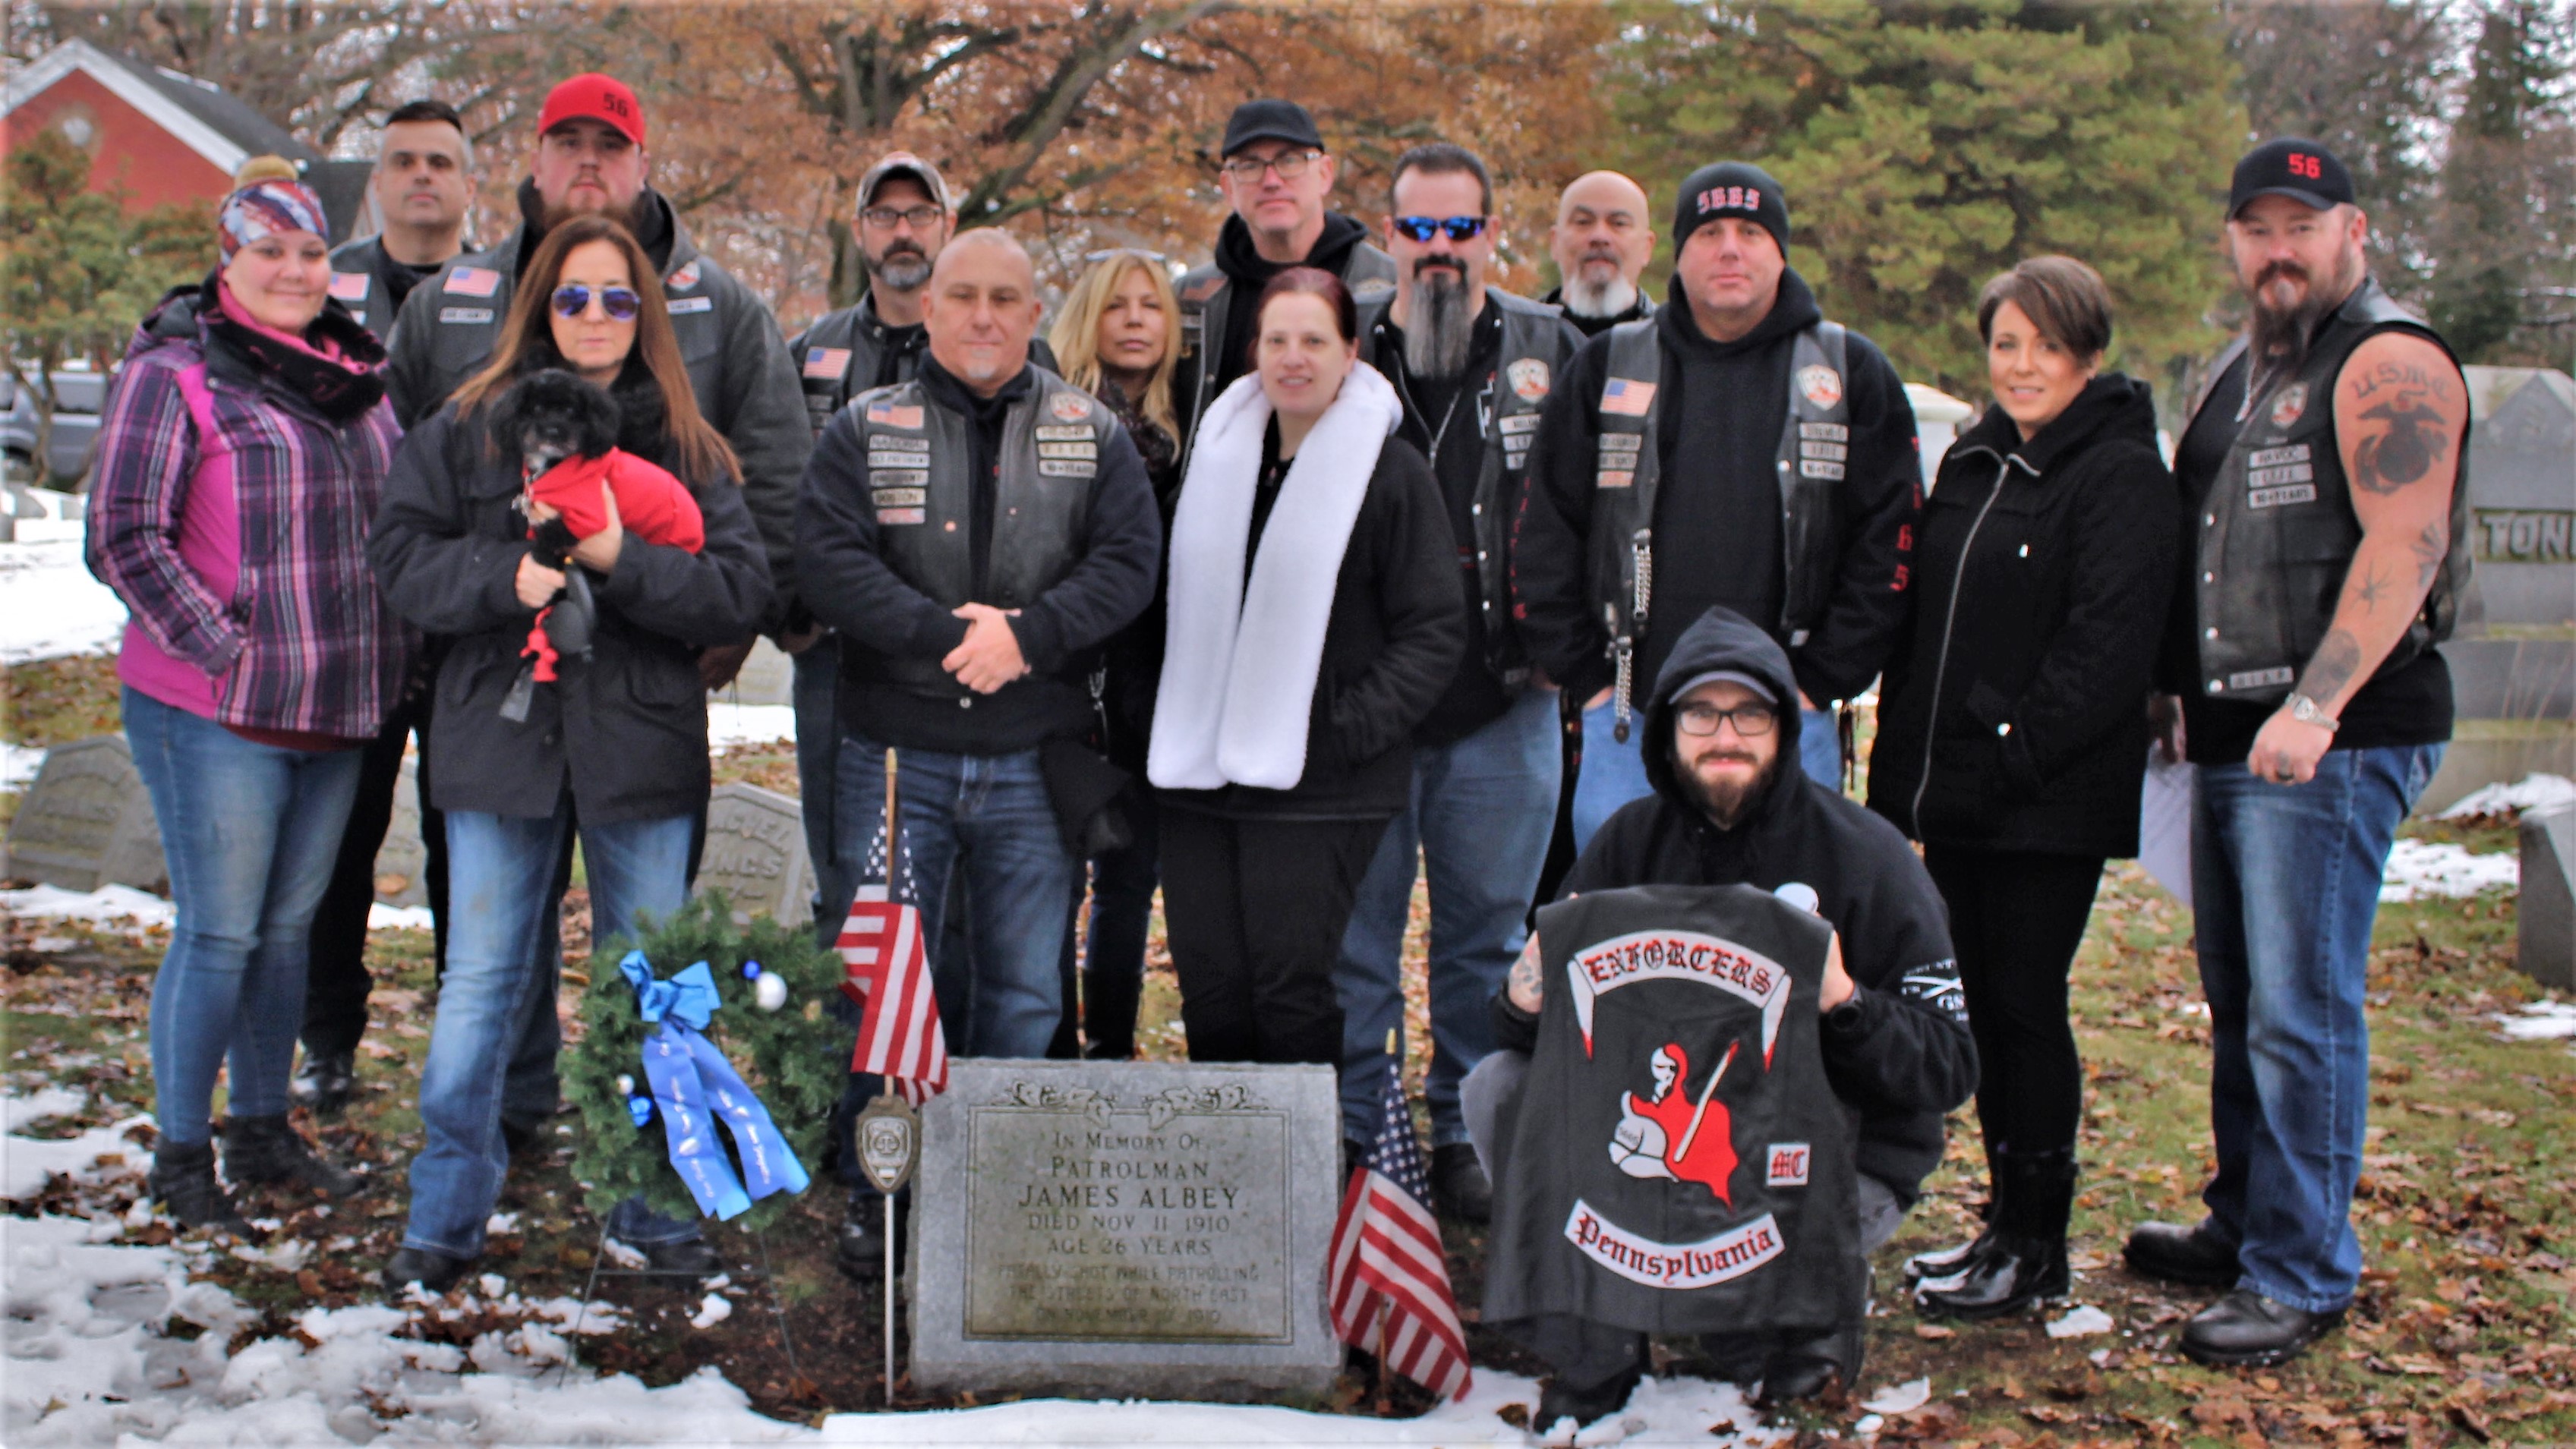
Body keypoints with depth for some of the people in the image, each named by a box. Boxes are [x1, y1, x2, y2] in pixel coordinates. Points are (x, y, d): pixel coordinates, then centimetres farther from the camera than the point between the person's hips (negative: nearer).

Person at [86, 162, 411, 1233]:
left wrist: (382, 658, 10)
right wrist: (227, 651, -16)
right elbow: (122, 540, -12)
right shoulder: (172, 376, -8)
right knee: (219, 934, -1)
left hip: (336, 709, 6)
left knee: (289, 926, 14)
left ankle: (263, 1131, 28)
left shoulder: (354, 373, 11)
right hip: (213, 714, -6)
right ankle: (181, 1156, 13)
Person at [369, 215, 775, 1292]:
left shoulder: (686, 444, 4)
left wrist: (621, 559, -19)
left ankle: (653, 1209, 24)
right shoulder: (469, 427, 5)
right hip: (503, 732, 0)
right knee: (482, 982, 4)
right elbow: (403, 554, -1)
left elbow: (740, 588, -5)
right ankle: (446, 1219, 17)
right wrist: (506, 578, -17)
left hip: (642, 745, 1)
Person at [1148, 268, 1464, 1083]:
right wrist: (1171, 730, 11)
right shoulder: (1219, 455, 14)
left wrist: (1351, 728, -13)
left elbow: (1437, 628, -5)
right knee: (1209, 989, 6)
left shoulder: (1392, 471, -4)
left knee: (1290, 987, -6)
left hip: (1318, 786, -5)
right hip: (1200, 778, 5)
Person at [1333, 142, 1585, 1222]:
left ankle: (1470, 1134, 23)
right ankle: (1343, 1135, 17)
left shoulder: (1552, 354, 5)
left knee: (1487, 931, 10)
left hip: (1503, 703, 0)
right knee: (1352, 930, 5)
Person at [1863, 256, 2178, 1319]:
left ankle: (2036, 1250, 9)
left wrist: (2017, 751, -19)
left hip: (2049, 803, -7)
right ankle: (2006, 1220, 25)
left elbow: (2107, 646, -17)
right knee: (1982, 1003, 13)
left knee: (2026, 1006, -2)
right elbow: (1921, 622, 18)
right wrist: (1900, 766, 12)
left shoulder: (2120, 474, -9)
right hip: (1954, 792, 7)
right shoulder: (1972, 463, 15)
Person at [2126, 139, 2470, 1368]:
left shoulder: (2388, 364, -9)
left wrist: (2314, 708, -26)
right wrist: (2181, 690, 20)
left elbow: (2405, 547, -20)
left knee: (2301, 1011, -8)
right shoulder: (2239, 370, 20)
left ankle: (2304, 1276, 0)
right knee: (2239, 1002, 15)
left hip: (2333, 744, -9)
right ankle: (2244, 1227, 26)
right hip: (2235, 740, 9)